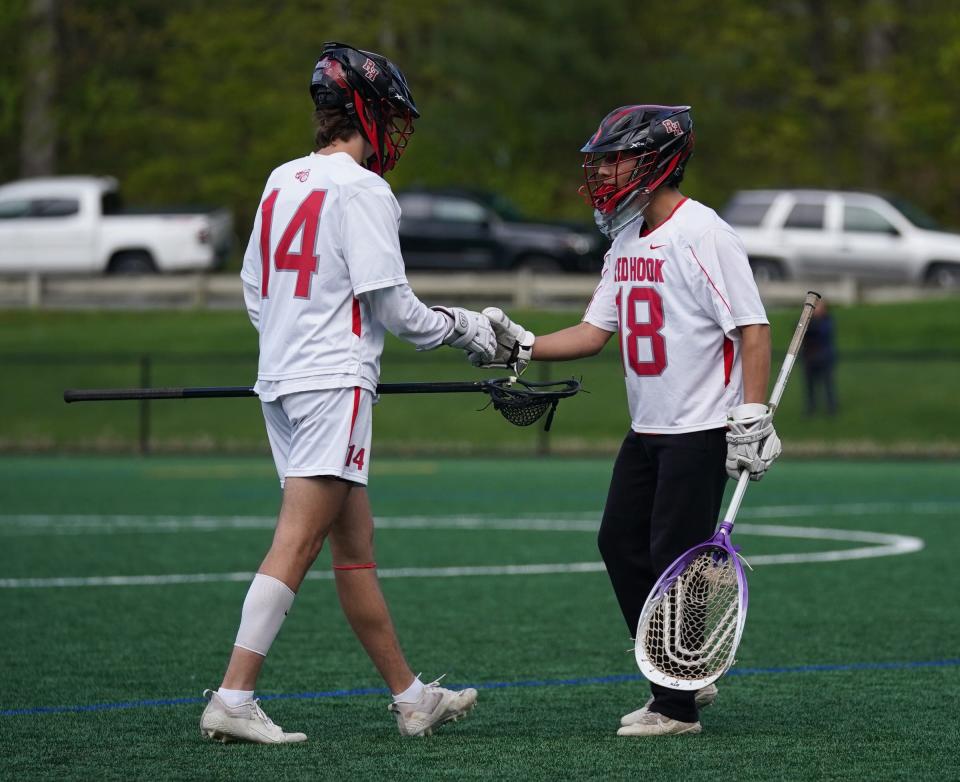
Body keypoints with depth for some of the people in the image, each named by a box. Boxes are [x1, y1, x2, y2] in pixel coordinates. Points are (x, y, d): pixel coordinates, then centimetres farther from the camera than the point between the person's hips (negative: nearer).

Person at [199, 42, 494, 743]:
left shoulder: (282, 181, 14)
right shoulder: (362, 189, -10)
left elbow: (255, 290, 19)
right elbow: (391, 304, -12)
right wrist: (460, 328, 3)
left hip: (280, 381, 9)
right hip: (334, 383, -9)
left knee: (356, 545, 12)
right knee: (298, 543, -11)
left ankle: (411, 698, 19)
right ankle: (233, 700, -16)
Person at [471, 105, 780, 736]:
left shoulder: (702, 234, -15)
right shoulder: (627, 242, 13)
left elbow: (752, 329, -17)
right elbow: (595, 332, 15)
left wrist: (752, 420, -22)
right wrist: (520, 347, 2)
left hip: (701, 434, -9)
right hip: (647, 432, 9)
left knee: (675, 561, -7)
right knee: (621, 544, 10)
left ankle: (678, 708, 1)